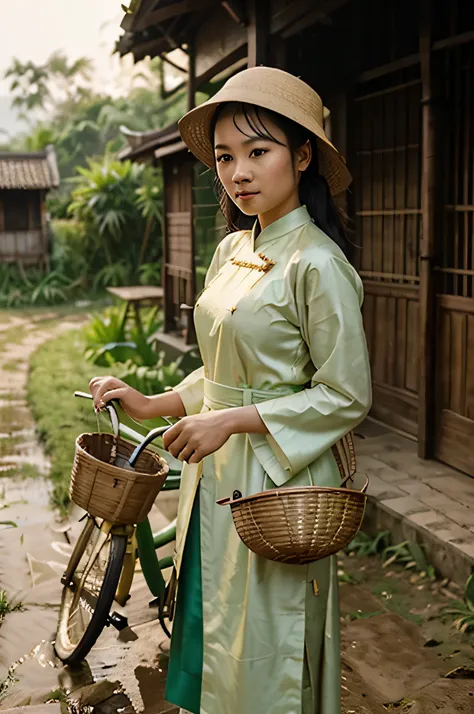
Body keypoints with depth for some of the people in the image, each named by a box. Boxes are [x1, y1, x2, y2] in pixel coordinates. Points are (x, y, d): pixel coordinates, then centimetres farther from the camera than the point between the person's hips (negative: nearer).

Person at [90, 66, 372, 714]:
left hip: (280, 479, -8)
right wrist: (151, 405, 6)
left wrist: (229, 420, -19)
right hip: (216, 474, 8)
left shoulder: (317, 264, -17)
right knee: (211, 630, 20)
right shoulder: (231, 251, 7)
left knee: (263, 651, 8)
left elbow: (346, 397, -17)